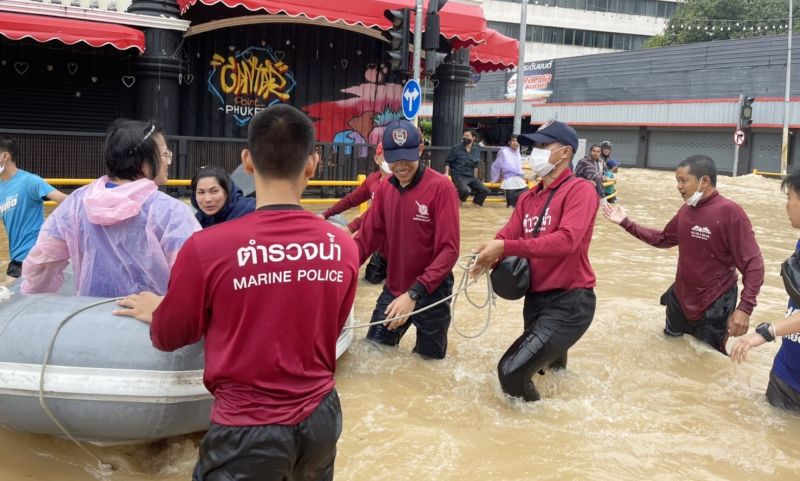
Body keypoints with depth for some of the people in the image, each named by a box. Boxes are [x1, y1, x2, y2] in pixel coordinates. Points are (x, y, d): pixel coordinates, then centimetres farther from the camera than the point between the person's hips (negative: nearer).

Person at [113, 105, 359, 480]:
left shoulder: (207, 247, -20)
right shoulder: (343, 247, -10)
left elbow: (169, 338, -3)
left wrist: (156, 312, 19)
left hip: (248, 427, -3)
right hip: (321, 417, 4)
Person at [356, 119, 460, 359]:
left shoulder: (441, 187, -17)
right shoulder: (384, 188, 0)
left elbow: (449, 250, -21)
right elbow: (366, 237, 2)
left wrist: (414, 293, -28)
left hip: (431, 294, -4)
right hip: (392, 291, 5)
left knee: (428, 363, 13)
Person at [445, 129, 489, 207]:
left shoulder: (476, 150, 8)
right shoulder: (456, 148, -4)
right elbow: (448, 162, 3)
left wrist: (475, 178, 18)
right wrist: (447, 172, -11)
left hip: (471, 176, 5)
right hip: (458, 176, -5)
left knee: (484, 190, -11)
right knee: (465, 190, -33)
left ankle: (475, 204, 14)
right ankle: (462, 200, 2)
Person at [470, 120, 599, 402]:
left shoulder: (580, 191, -13)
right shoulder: (528, 198, 11)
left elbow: (566, 240, -27)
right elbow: (507, 235, 0)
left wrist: (506, 247, -30)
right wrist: (491, 255, -24)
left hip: (570, 301, -8)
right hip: (536, 299, 8)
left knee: (512, 371, -18)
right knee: (546, 365, 28)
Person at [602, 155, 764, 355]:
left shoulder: (730, 212, -22)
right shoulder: (686, 210, 0)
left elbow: (753, 264, -23)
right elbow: (663, 239, 16)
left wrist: (745, 308, -30)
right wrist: (626, 223, 10)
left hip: (713, 308, -7)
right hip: (680, 298, 7)